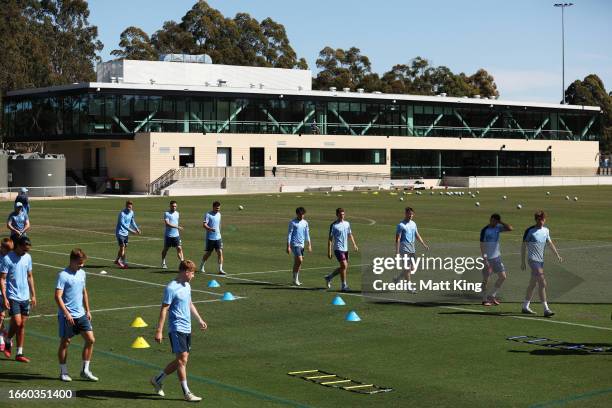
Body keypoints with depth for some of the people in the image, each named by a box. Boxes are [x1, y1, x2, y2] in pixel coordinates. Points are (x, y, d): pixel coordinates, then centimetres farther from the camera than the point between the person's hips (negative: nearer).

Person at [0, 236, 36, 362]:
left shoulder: (28, 257, 7)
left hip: (25, 297, 5)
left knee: (22, 325, 6)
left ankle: (19, 353, 11)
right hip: (13, 297, -5)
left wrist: (33, 295, 14)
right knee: (17, 323, -12)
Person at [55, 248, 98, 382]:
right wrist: (66, 313, -22)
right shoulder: (63, 275, -13)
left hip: (81, 314, 7)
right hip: (66, 316, -7)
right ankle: (63, 372, 16)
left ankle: (85, 370, 10)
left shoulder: (82, 273, 10)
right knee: (65, 342, 3)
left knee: (90, 340, 0)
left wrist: (87, 310, 18)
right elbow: (58, 296, -17)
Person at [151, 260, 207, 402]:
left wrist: (199, 319, 28)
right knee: (182, 358, -8)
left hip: (187, 329, 9)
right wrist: (159, 331, -16)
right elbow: (164, 310, -14)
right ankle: (186, 393, -2)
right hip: (176, 329, -9)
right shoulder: (171, 288, -13)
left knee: (181, 360, 10)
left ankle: (157, 380, 25)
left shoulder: (187, 286, 13)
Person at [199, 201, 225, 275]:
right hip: (210, 238, -5)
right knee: (208, 253, 7)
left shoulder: (219, 214, 10)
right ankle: (201, 267, 30)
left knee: (220, 252, -8)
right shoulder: (208, 214, -10)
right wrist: (210, 229, -37)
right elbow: (204, 225, -20)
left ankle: (220, 269, -7)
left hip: (218, 237, 5)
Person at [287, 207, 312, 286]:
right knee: (299, 260, -15)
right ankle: (295, 279, -4)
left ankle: (296, 279, 14)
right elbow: (289, 234, -6)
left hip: (301, 244, 5)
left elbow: (307, 234, 18)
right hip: (295, 244, -5)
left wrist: (309, 245, 14)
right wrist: (288, 246, -9)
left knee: (297, 262, 8)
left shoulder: (305, 223, 10)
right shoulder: (292, 223, -6)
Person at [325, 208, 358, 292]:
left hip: (345, 249, 7)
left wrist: (354, 244, 6)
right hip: (338, 248, -7)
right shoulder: (333, 225, -7)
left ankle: (329, 277, 30)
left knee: (344, 267, 11)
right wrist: (329, 251, -10)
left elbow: (350, 235, 21)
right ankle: (344, 286, -6)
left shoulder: (347, 224, 10)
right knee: (344, 266, -15)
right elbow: (330, 238, -6)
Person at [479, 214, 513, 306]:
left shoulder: (498, 228, 5)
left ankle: (492, 296, 15)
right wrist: (485, 260, -18)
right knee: (486, 279, 1)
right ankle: (484, 300, 12)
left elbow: (510, 228, -2)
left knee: (503, 276, 3)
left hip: (497, 257, 6)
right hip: (488, 258, -6)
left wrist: (501, 222, -9)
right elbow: (482, 246, -13)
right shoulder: (485, 230, -12)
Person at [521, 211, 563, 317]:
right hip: (533, 259, -7)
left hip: (541, 260, 7)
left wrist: (557, 255, 11)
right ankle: (546, 309, -16)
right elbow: (523, 246, -5)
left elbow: (550, 243, 21)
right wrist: (522, 262, -6)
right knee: (542, 283, -16)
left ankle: (525, 306, 26)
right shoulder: (530, 231, -8)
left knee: (533, 284, 14)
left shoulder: (546, 230, 11)